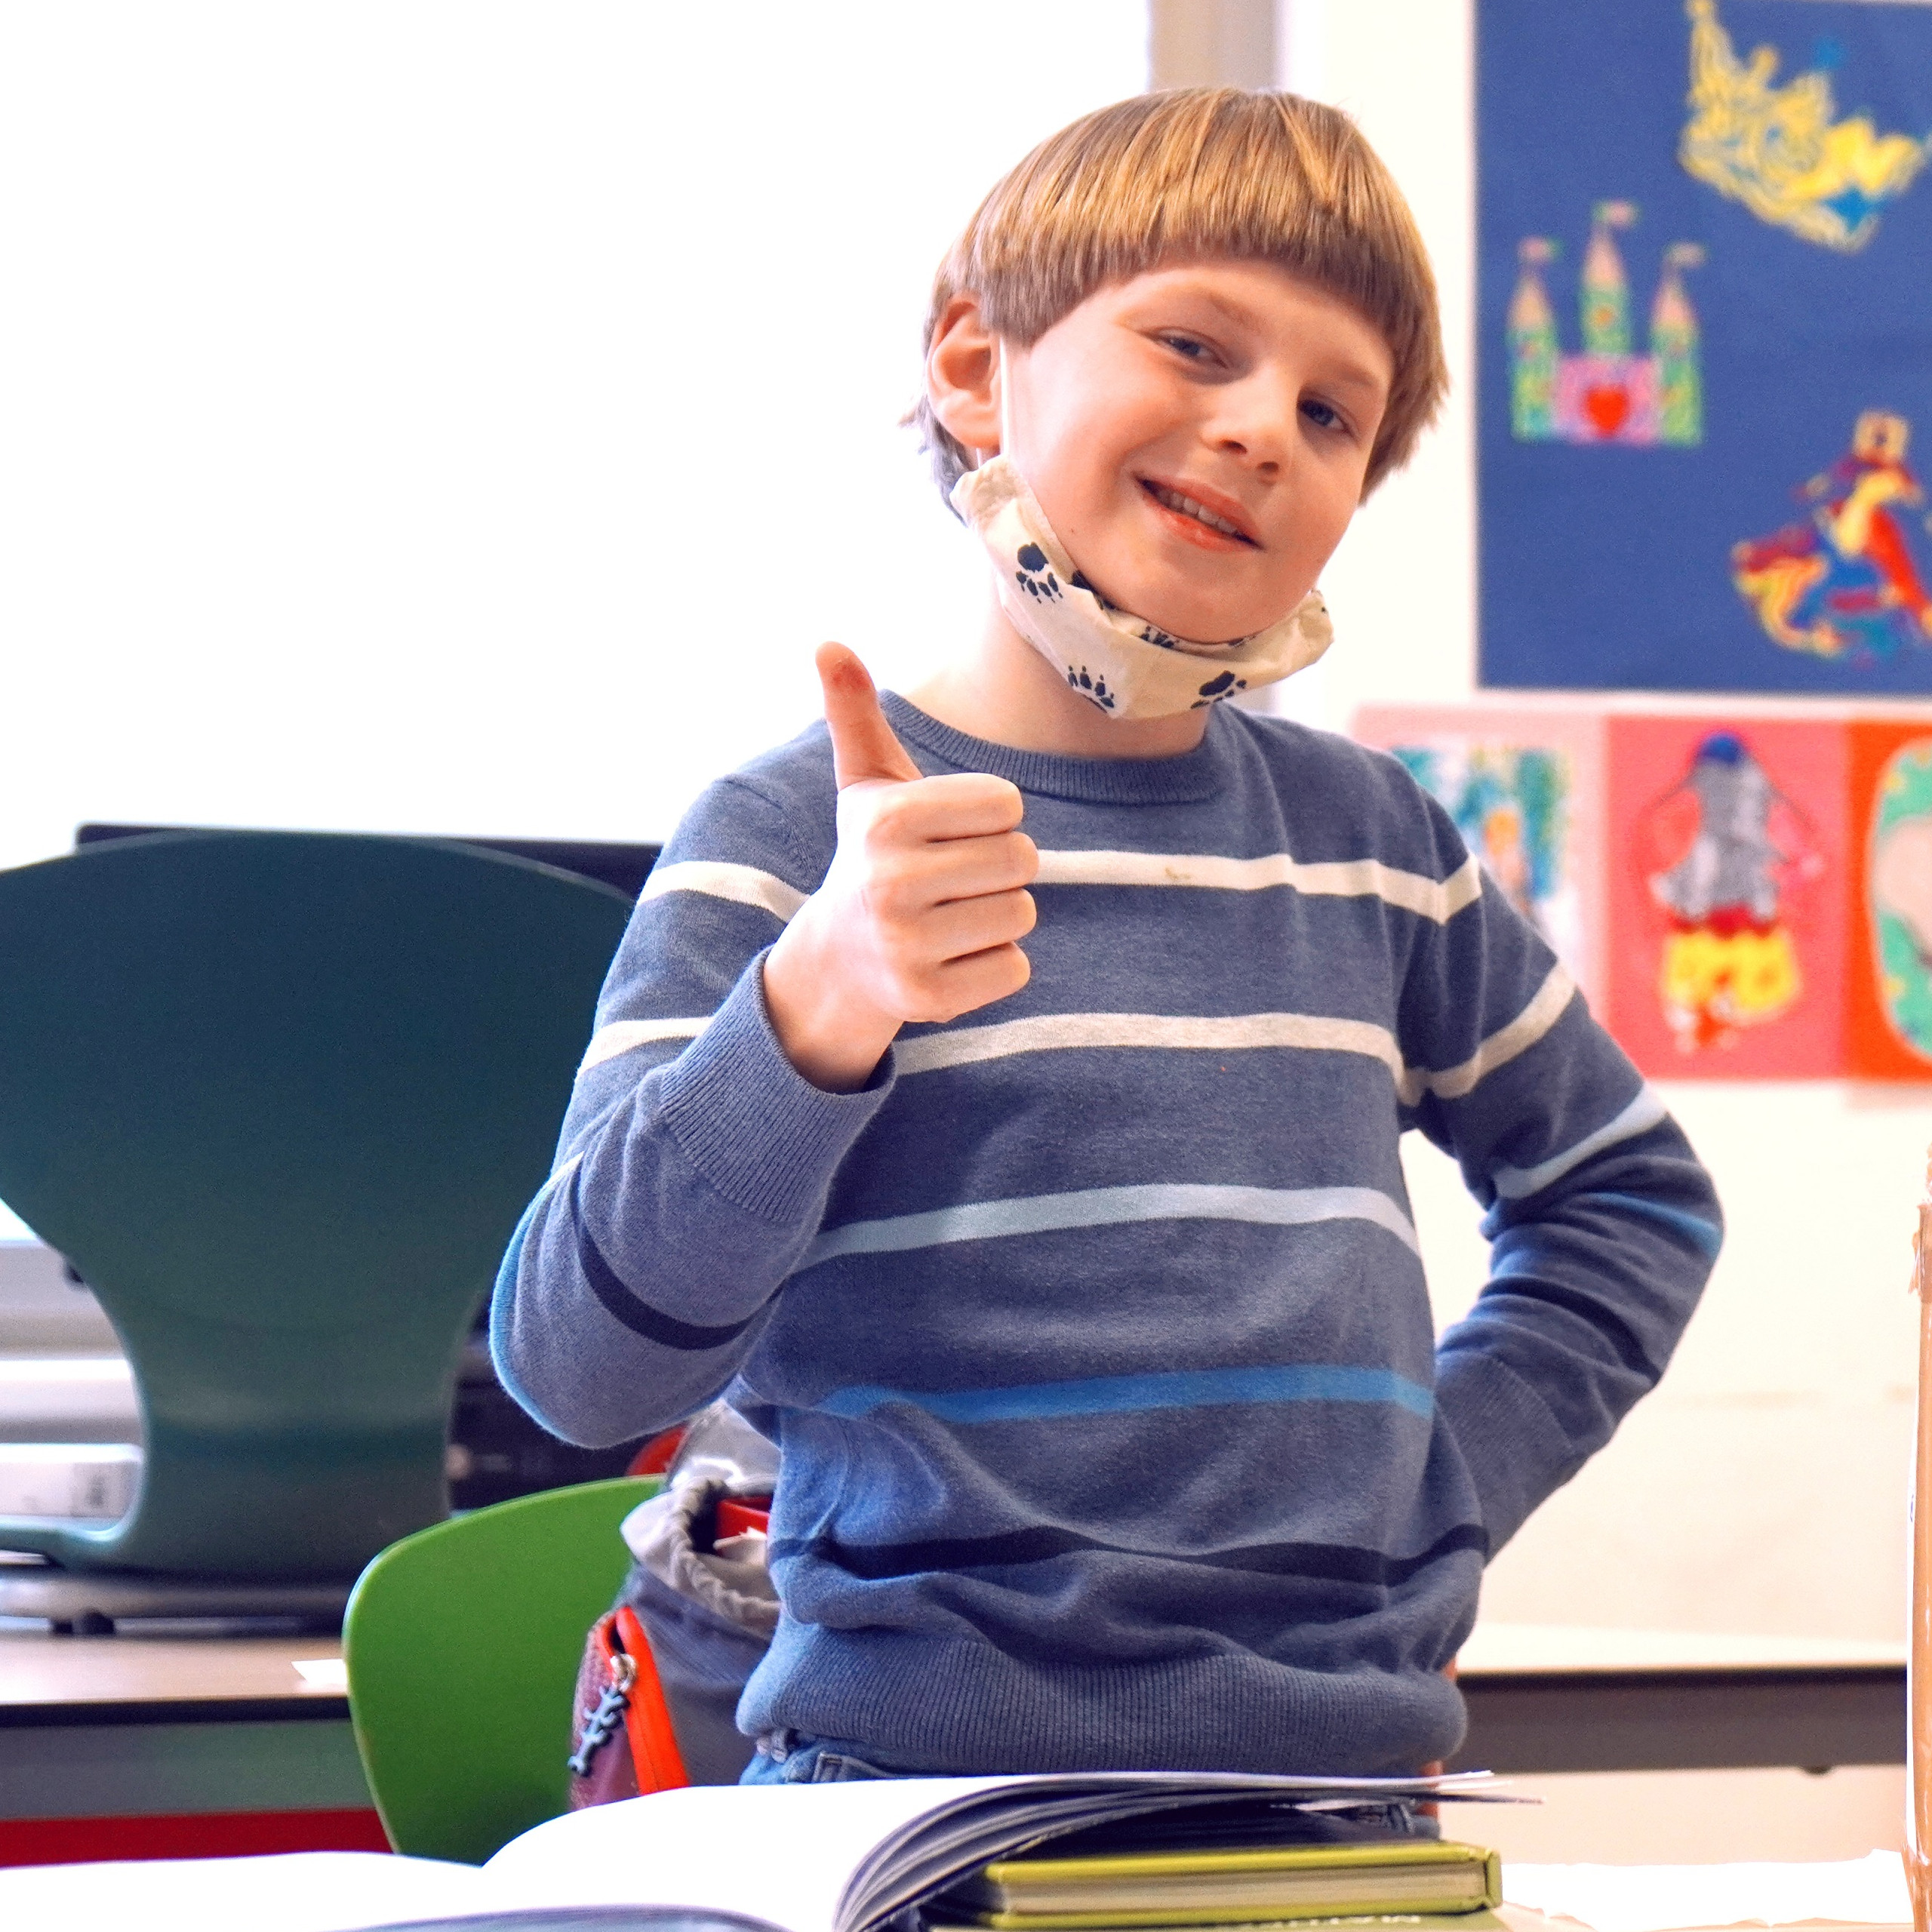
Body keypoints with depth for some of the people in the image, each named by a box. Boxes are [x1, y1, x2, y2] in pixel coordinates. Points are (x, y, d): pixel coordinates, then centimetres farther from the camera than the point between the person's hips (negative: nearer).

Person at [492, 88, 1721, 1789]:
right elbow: (578, 1363, -14)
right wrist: (813, 1014, -29)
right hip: (921, 1768, -4)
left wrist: (1441, 1498, 8)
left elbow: (1627, 1189, 23)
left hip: (1349, 1767, 4)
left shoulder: (1368, 841, 9)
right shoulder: (792, 839, -5)